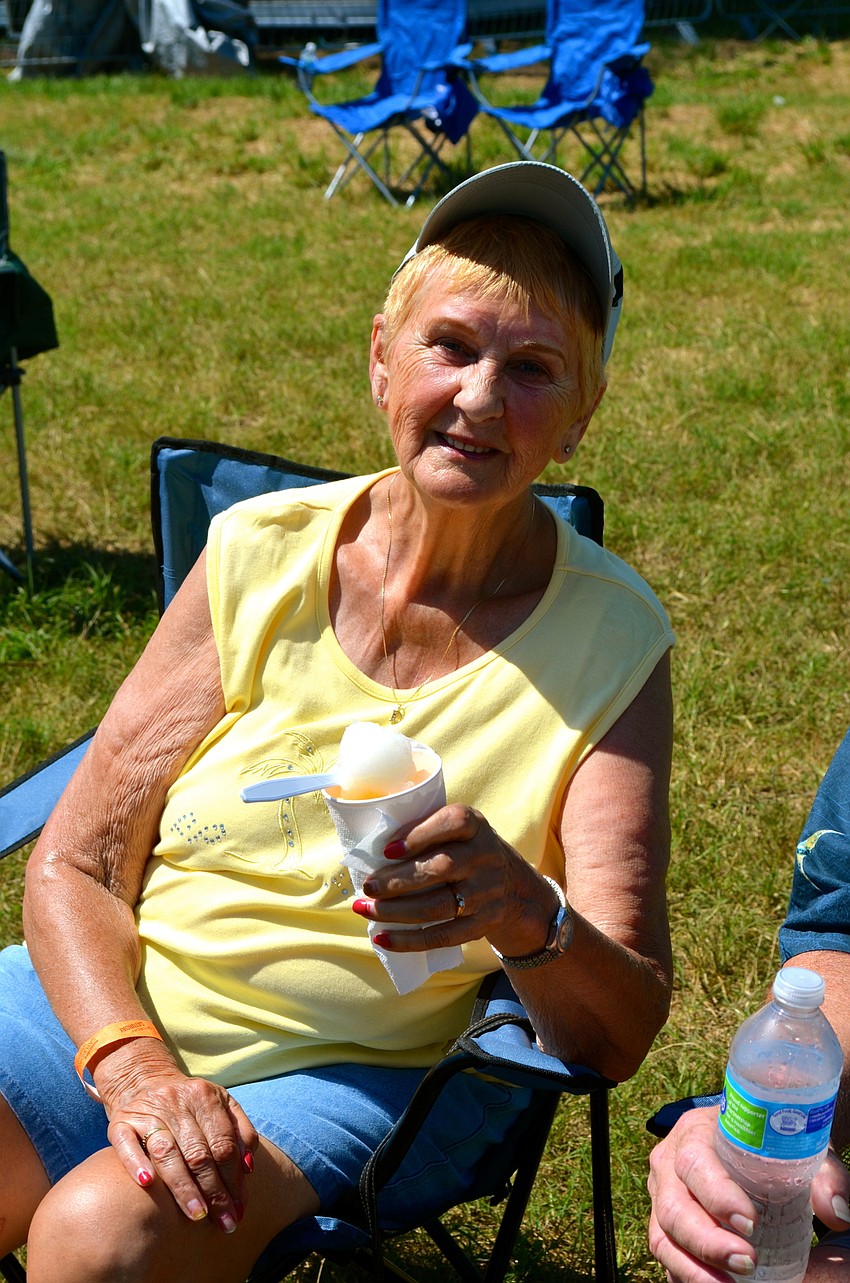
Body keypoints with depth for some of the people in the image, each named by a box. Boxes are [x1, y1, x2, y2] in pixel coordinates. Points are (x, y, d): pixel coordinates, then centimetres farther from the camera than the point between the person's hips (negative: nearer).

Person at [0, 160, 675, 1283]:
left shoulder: (611, 638, -7)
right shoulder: (261, 553, -4)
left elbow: (618, 1038, -11)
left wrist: (529, 918, -32)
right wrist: (135, 1066, -17)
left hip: (360, 1075, -1)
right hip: (113, 1011, 2)